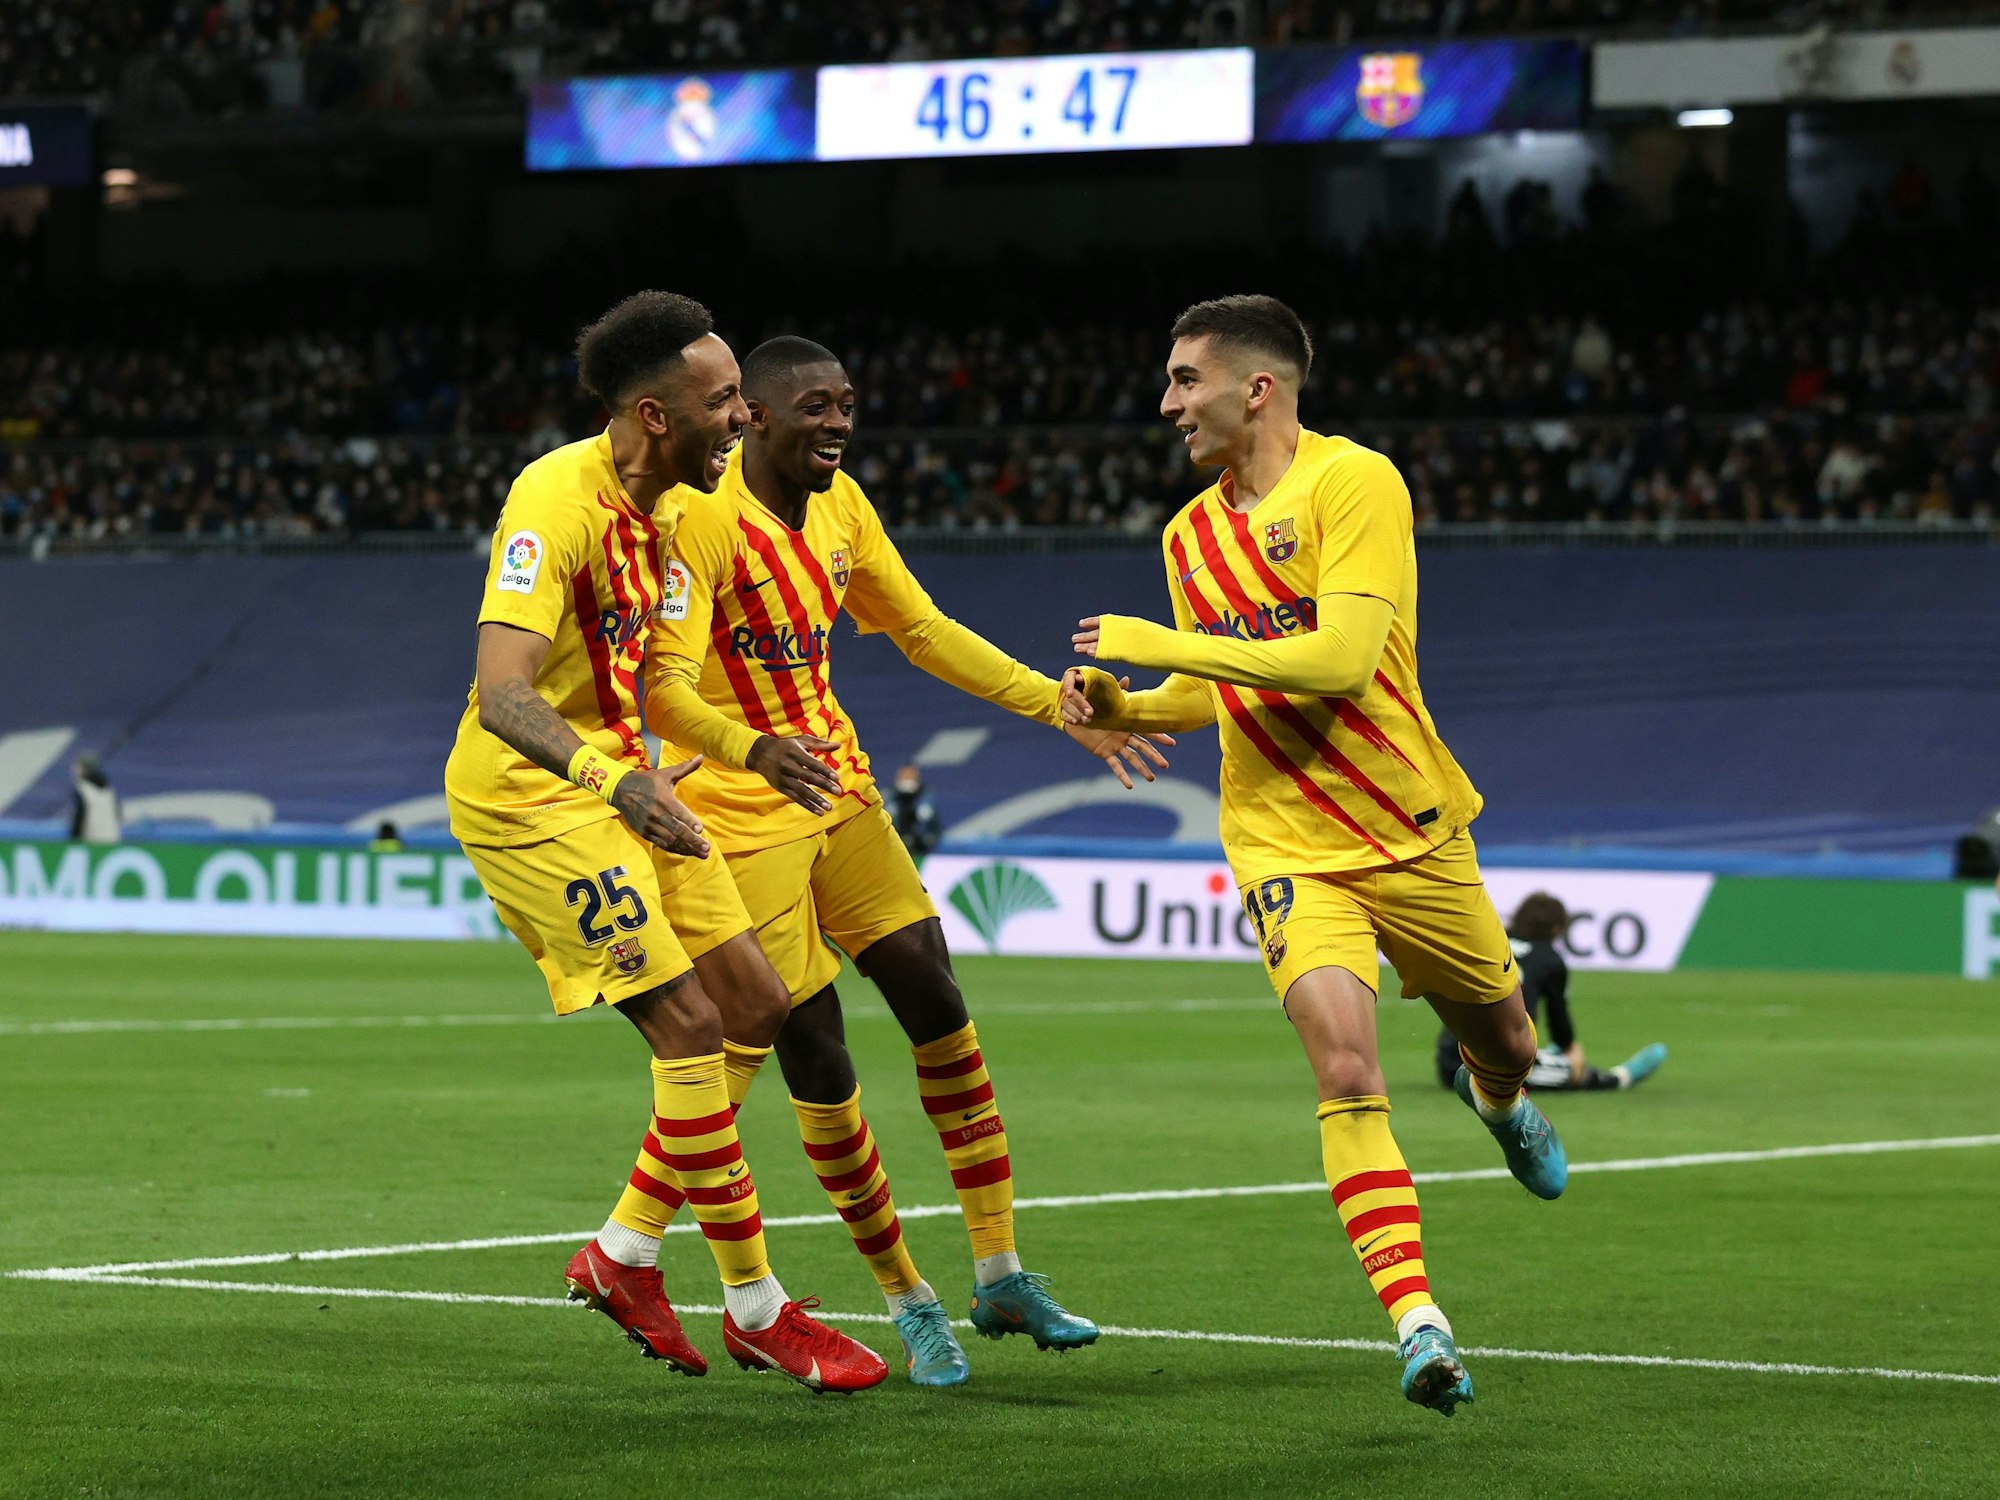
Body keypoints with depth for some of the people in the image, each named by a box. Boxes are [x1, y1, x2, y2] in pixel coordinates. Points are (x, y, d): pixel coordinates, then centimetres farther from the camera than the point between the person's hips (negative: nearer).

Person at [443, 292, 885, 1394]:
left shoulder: (667, 504, 6)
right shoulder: (556, 500, -23)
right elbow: (502, 693, -34)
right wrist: (613, 780, -48)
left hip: (619, 781, 10)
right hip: (529, 795, -10)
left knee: (755, 1007, 8)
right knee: (690, 1023, -13)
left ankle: (623, 1254, 17)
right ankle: (757, 1311, -2)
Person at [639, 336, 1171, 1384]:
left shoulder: (841, 508, 5)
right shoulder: (705, 522, -20)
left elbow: (925, 634, 15)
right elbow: (664, 688, -29)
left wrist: (1060, 707, 8)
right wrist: (754, 748, -48)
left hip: (839, 788, 7)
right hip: (742, 816, -7)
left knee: (937, 1006, -1)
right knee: (816, 1058, -5)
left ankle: (1001, 1278, 6)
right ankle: (907, 1303, 9)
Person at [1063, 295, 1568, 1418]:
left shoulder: (1354, 482, -14)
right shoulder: (1191, 535, 5)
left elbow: (1340, 658, -26)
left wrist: (1165, 643, -22)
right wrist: (1122, 706, -1)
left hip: (1413, 828, -2)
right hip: (1287, 848, 2)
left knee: (1504, 1041, 17)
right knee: (1347, 1069, -20)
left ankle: (1498, 1102, 56)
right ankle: (1419, 1325, -20)